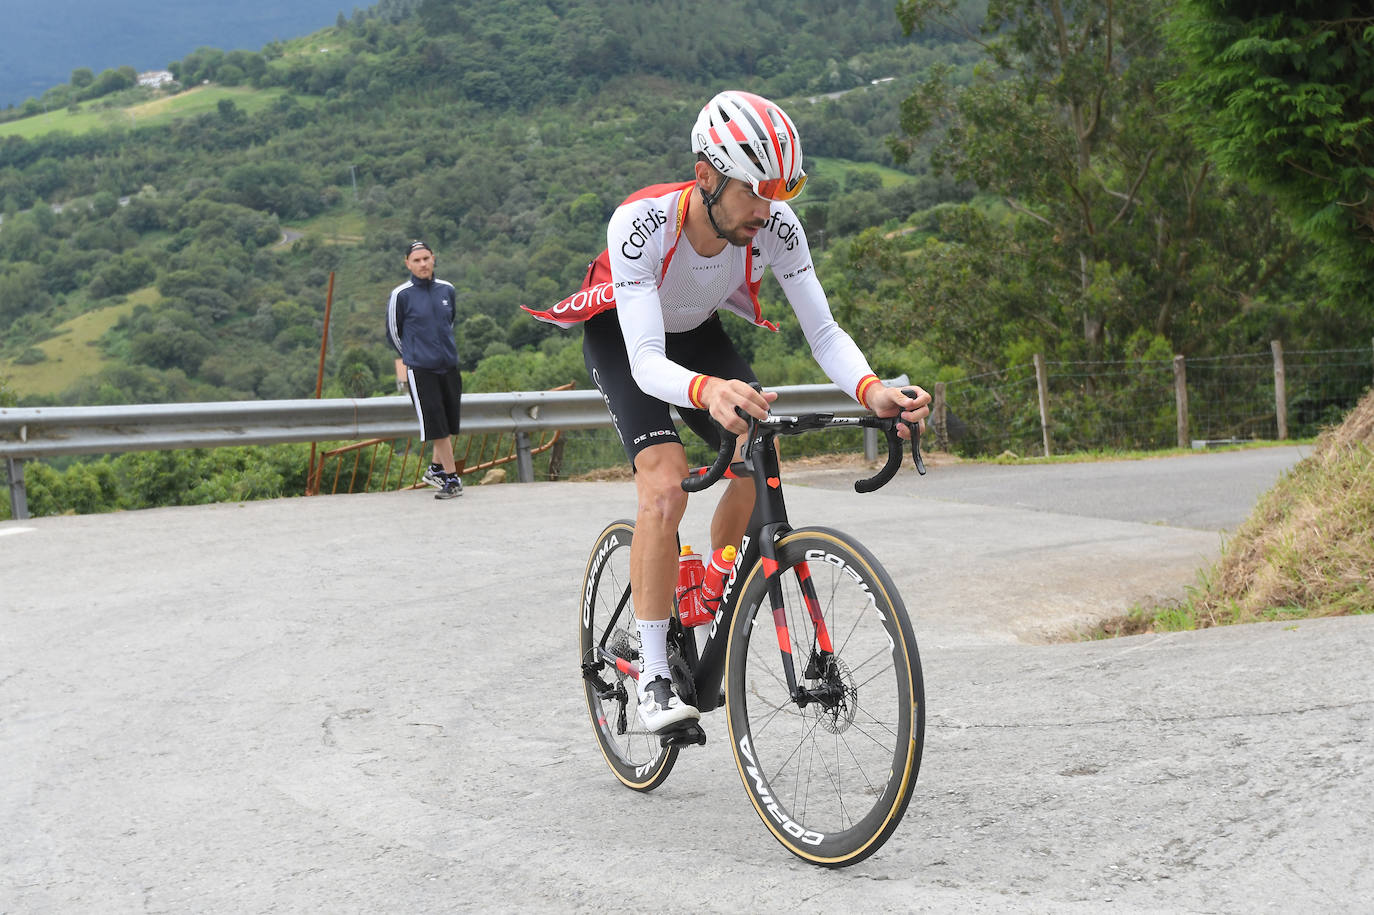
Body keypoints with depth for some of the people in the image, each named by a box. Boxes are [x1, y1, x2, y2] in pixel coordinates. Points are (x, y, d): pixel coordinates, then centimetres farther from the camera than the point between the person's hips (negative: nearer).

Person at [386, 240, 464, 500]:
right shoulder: (400, 295, -7)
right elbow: (393, 334, 5)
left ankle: (436, 469, 30)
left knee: (450, 422, 12)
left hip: (449, 366, 5)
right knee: (437, 425, -6)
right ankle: (452, 478, -1)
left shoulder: (447, 290, 6)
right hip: (420, 371, -5)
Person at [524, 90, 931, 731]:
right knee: (665, 484, -25)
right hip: (623, 337, -4)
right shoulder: (641, 223, -40)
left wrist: (871, 390, -48)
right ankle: (653, 676, -15)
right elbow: (647, 363, -45)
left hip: (698, 332, 4)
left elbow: (823, 332, -27)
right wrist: (708, 391, -67)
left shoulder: (775, 225, -29)